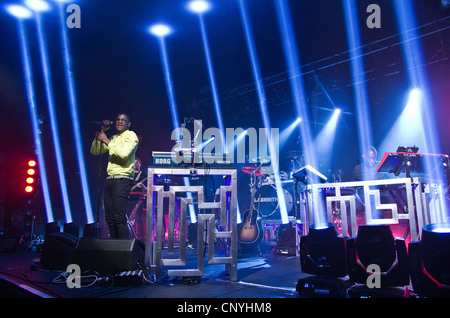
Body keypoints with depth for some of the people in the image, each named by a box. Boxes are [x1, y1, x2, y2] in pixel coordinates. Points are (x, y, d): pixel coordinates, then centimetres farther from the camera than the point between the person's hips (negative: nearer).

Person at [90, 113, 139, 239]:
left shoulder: (131, 135, 2)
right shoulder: (113, 138, 24)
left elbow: (124, 154, -15)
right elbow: (94, 151, 20)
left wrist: (106, 140, -9)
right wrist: (101, 132, 11)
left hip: (122, 179, -7)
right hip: (110, 179, 7)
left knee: (119, 218, -14)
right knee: (109, 218, 4)